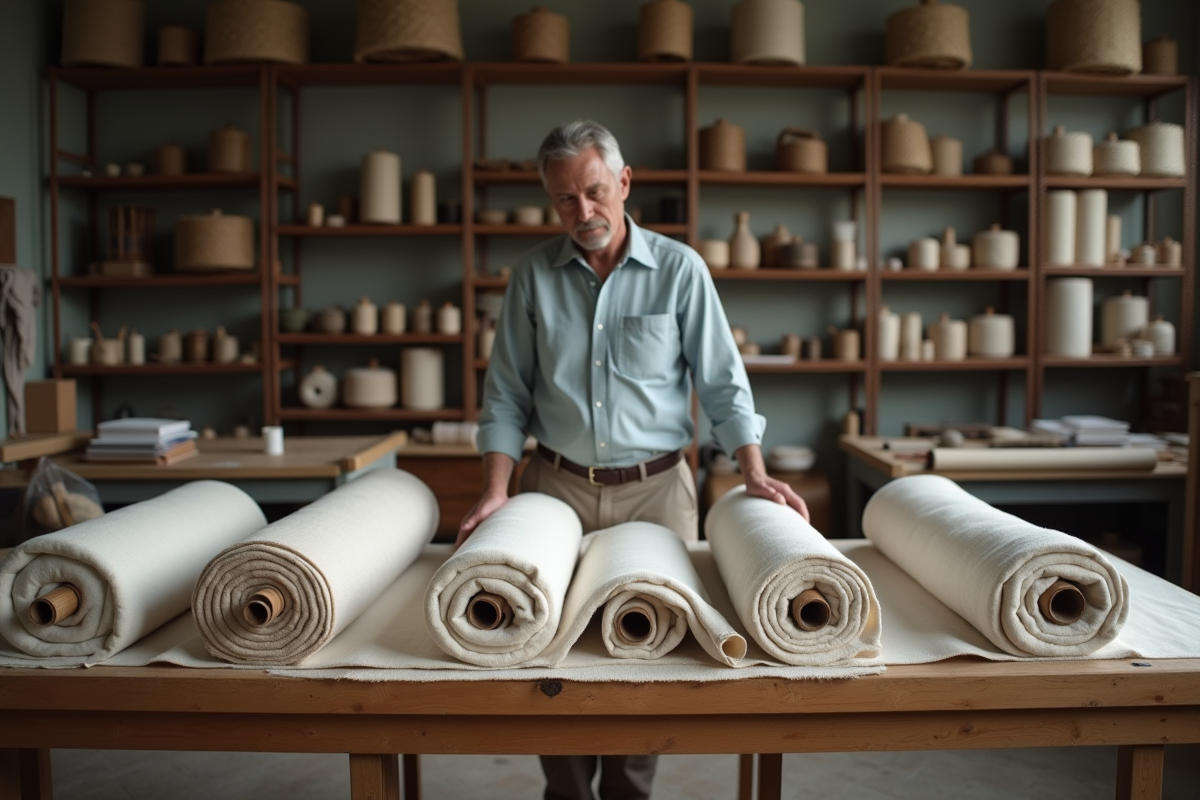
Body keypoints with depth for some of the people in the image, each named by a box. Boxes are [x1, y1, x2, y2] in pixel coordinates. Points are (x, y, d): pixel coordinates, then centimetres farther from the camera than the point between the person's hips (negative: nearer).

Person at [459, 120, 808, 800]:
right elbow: (508, 394, 4)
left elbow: (723, 382, -2)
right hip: (558, 488, 2)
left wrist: (756, 476, -14)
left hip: (657, 489, -1)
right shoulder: (534, 274, 3)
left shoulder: (679, 269, -2)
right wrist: (496, 491, -6)